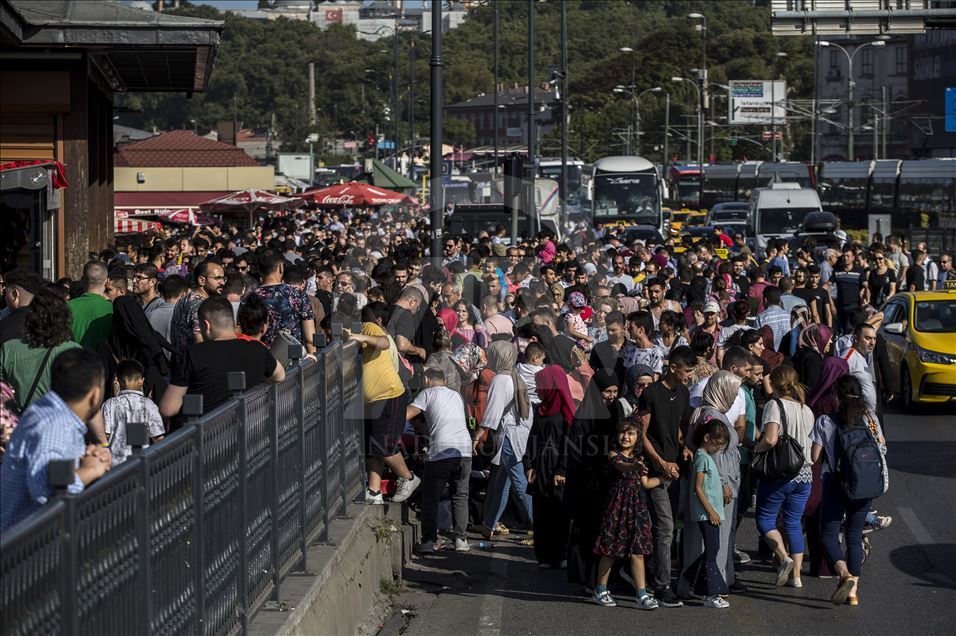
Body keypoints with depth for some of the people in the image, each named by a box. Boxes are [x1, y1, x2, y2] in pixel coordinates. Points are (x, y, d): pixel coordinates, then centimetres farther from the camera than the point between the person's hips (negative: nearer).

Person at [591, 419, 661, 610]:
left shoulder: (639, 458, 13)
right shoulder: (613, 455, -5)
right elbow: (621, 466, -28)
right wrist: (636, 467, -48)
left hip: (636, 507, 5)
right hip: (618, 506, -5)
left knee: (637, 551, 1)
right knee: (610, 551, 2)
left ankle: (642, 594, 0)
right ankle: (600, 590, 16)